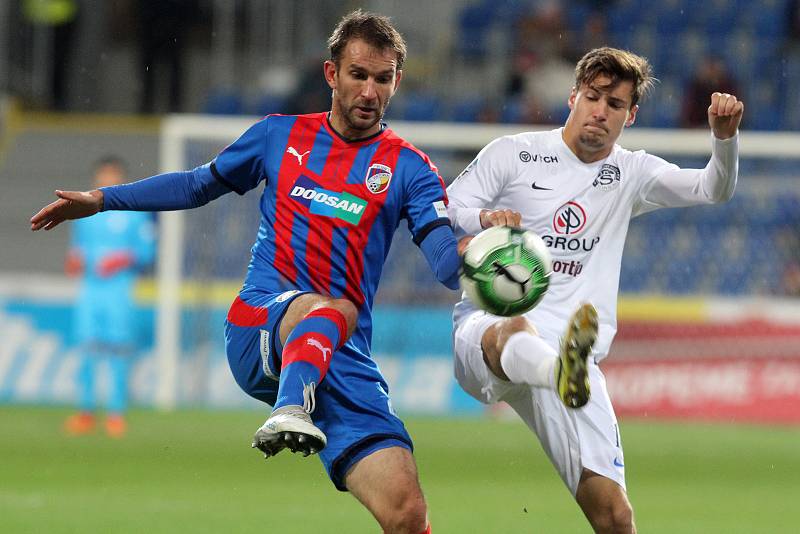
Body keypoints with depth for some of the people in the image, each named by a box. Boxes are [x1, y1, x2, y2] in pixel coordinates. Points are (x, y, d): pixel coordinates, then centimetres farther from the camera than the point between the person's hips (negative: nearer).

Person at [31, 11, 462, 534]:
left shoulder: (408, 168, 8)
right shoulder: (279, 135, 14)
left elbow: (447, 263, -6)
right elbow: (200, 184, 30)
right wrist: (100, 199, 28)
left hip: (341, 355, 1)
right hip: (258, 325, -1)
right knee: (336, 309, -39)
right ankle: (288, 412, -63)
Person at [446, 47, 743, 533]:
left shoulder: (631, 174, 19)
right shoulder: (512, 153, 10)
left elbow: (714, 189, 9)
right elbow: (441, 215, 3)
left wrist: (724, 137, -12)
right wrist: (484, 219, -19)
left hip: (567, 349, 3)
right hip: (485, 325, -3)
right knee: (516, 333, -44)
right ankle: (564, 374, -77)